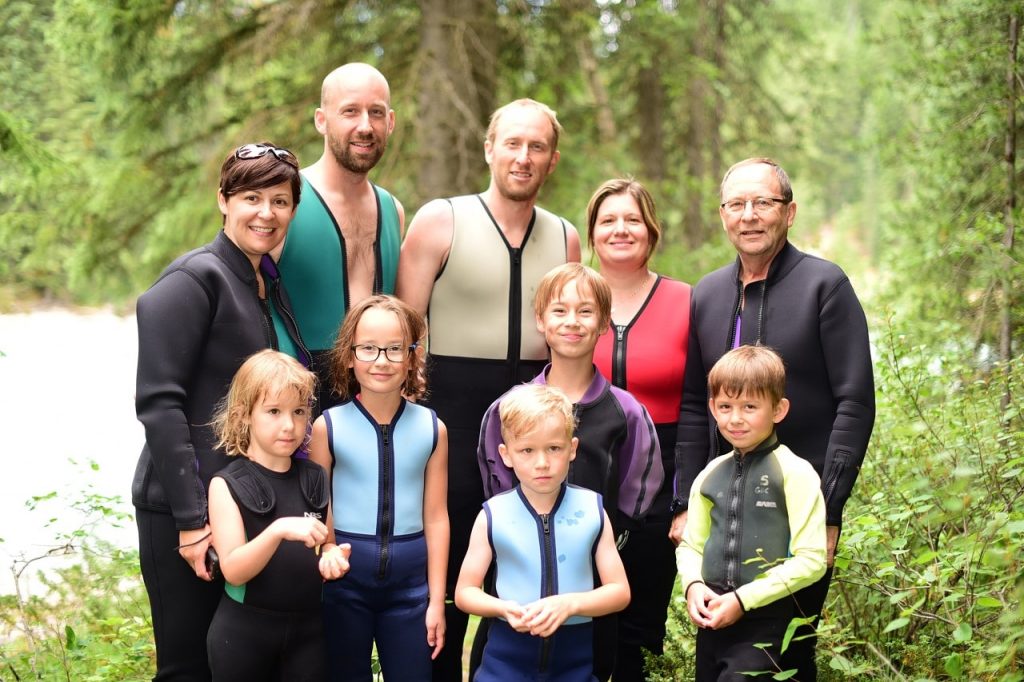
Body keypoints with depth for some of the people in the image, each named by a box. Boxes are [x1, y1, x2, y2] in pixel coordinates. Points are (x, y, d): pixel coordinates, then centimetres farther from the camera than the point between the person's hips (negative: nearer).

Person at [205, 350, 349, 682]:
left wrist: (331, 558, -10)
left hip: (307, 626, 4)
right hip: (244, 629, -3)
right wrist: (279, 530, -32)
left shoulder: (315, 479, 4)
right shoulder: (228, 484, -9)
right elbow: (233, 570, -16)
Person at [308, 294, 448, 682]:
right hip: (345, 575, -1)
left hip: (409, 578, 1)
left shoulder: (431, 429, -1)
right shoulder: (328, 427, -6)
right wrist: (327, 567, -3)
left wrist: (436, 600, 3)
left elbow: (435, 518, 2)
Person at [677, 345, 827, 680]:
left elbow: (811, 560, -11)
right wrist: (693, 585, -3)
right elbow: (690, 544, 18)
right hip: (712, 618, 6)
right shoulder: (710, 475, 8)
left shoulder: (794, 473, -8)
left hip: (765, 619, -5)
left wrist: (743, 599, -15)